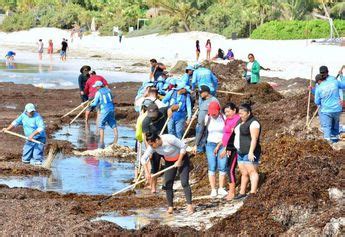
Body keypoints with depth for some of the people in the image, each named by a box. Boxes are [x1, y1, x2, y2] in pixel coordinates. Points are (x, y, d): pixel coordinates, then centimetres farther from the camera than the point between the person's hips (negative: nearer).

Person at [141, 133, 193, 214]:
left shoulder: (169, 139, -33)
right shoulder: (152, 147, -16)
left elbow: (183, 146, -23)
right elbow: (143, 159, -11)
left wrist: (179, 161, -20)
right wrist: (147, 172, -21)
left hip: (181, 158, -5)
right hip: (169, 162, 5)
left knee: (184, 182, -13)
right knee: (168, 184, -4)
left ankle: (189, 205, -7)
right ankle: (170, 207, 3)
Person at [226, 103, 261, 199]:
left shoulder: (253, 123, -13)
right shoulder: (241, 122, 16)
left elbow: (254, 139, -21)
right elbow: (237, 136, 24)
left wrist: (251, 152, -29)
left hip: (250, 153, -9)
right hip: (241, 152, 9)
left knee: (252, 172, -10)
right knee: (244, 173, 13)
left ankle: (253, 193, -14)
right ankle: (242, 193, 18)